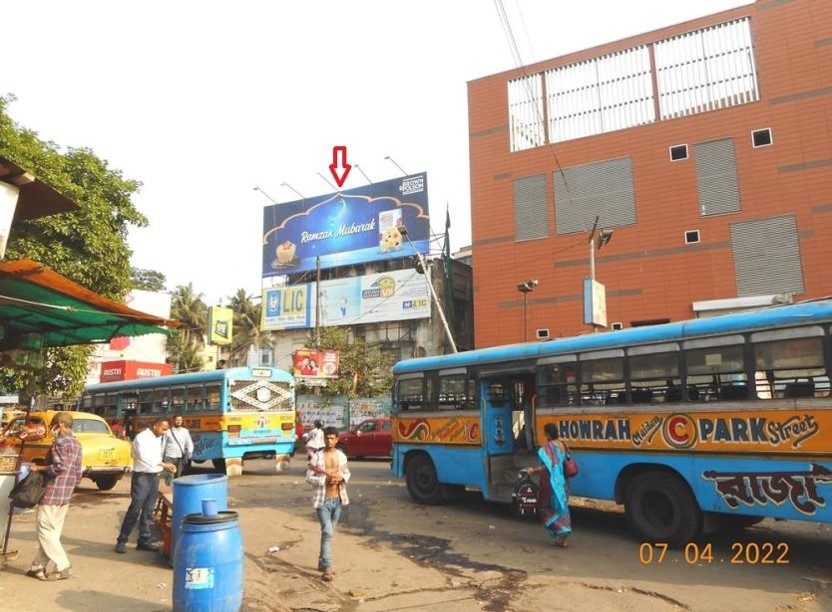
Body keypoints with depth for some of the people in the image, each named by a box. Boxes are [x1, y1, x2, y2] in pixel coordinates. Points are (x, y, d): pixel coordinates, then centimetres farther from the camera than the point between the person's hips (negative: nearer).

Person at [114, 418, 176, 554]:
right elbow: (144, 456, -26)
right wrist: (164, 464, -27)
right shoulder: (141, 437, -12)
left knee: (148, 511, 10)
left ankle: (144, 541, 17)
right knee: (135, 510, -6)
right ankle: (121, 541, 5)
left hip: (154, 477, 7)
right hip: (142, 477, -7)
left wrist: (164, 467, -1)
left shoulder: (158, 439, 13)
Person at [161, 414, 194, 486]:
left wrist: (188, 455, -9)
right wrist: (161, 457, 5)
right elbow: (163, 445, 6)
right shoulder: (168, 432, 3)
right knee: (169, 477, -12)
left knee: (177, 477, 8)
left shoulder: (185, 431, 6)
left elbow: (189, 444, 4)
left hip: (180, 458, 2)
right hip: (169, 457, -2)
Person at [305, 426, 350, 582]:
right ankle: (327, 568, -6)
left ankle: (322, 563, 31)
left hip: (337, 500, 5)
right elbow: (309, 478, -9)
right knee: (327, 533, -12)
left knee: (329, 533, 15)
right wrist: (325, 480, -22)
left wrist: (341, 478, -9)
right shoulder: (317, 457, -9)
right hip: (323, 501, -5)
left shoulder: (341, 456, 3)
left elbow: (347, 473, 13)